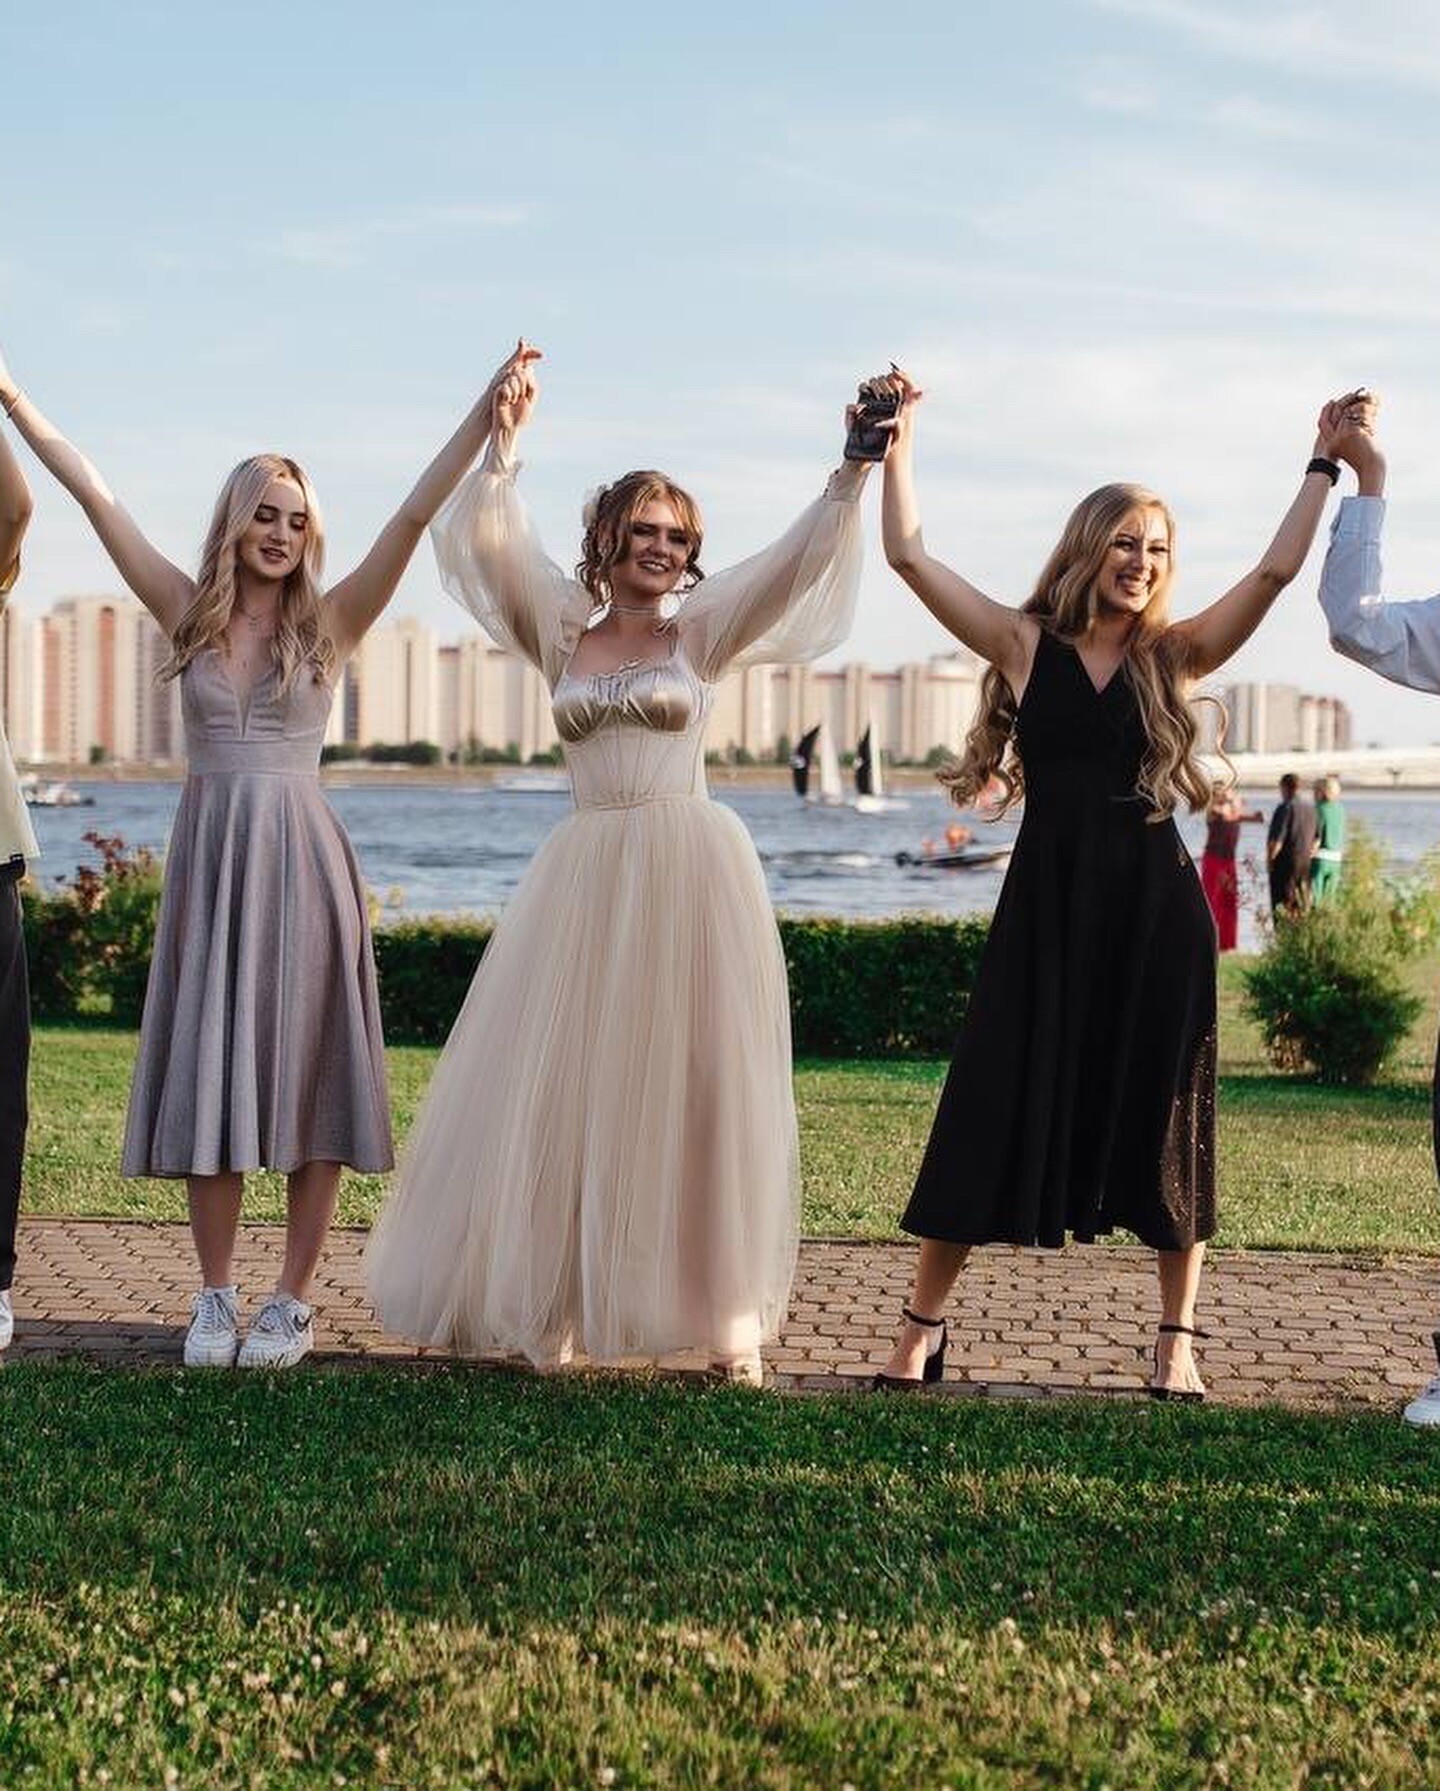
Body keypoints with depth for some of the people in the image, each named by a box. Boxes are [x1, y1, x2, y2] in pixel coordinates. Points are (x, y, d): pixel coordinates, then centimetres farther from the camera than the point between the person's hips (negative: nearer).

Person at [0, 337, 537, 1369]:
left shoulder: (331, 623, 3)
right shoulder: (190, 615, 7)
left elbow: (413, 517, -5)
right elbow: (96, 497, 6)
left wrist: (489, 411, -13)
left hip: (301, 861, -2)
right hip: (209, 858, 2)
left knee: (307, 1077, 0)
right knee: (207, 1076, 4)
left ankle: (294, 1303, 8)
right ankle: (216, 1299, 14)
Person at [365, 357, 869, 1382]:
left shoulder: (703, 632, 6)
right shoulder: (562, 632, 10)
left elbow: (803, 555, -1)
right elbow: (490, 541, 3)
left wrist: (855, 467, -12)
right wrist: (504, 447, -8)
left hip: (690, 873, -1)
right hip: (584, 880, 2)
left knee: (698, 1089, 0)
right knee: (566, 1091, 2)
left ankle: (728, 1316, 6)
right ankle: (553, 1305, 11)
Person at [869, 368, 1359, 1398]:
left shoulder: (1176, 654, 6)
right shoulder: (1024, 645, 3)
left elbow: (1277, 571, -3)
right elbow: (910, 556, -1)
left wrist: (1325, 466, -2)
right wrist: (898, 443, 1)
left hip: (1155, 906, 1)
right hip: (1048, 902, -1)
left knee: (1163, 1119, 5)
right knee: (994, 1110, 1)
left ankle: (1178, 1340, 14)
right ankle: (924, 1329, 10)